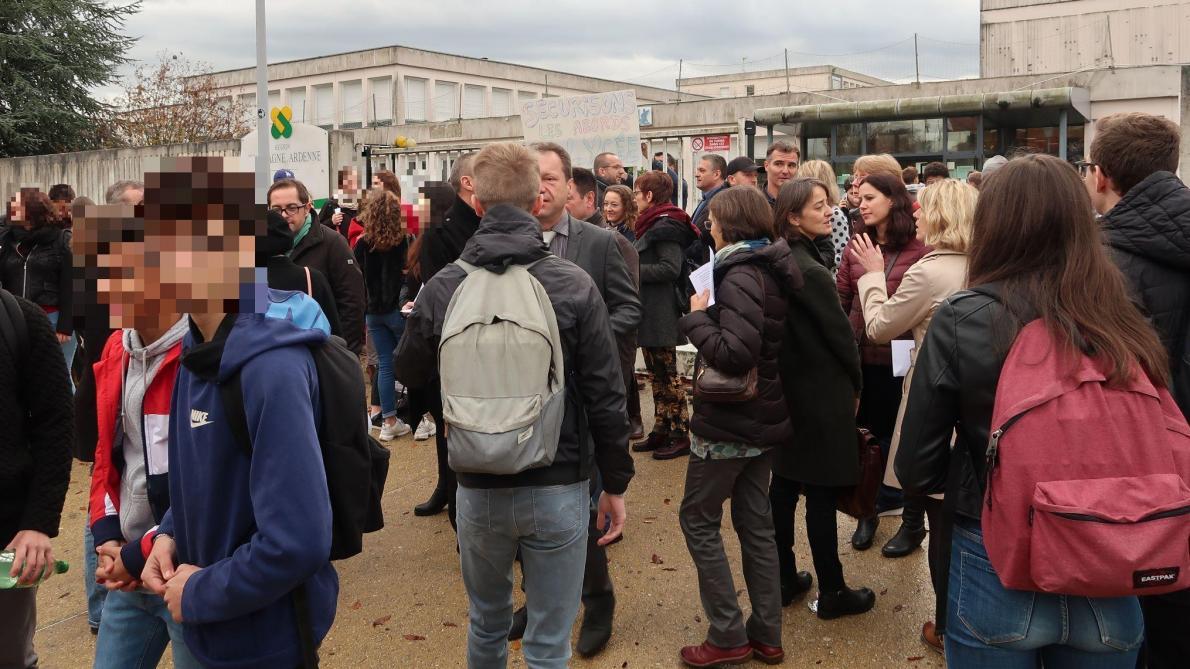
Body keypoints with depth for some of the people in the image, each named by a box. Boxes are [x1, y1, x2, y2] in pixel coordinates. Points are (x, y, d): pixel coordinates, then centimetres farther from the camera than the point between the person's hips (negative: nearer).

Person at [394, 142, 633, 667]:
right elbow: (605, 395, -10)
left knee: (487, 623, 25)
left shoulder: (442, 287, -8)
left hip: (478, 487, 2)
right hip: (558, 486, -2)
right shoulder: (574, 285, -13)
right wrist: (616, 484, 2)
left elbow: (409, 373, 8)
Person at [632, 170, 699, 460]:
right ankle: (661, 432, 22)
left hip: (661, 315, -10)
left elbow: (670, 268, -24)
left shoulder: (665, 226, -16)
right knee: (657, 374, 14)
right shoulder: (653, 224, 16)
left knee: (667, 374, -3)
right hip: (649, 313, 10)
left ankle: (681, 436, 5)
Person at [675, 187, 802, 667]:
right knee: (755, 522, 15)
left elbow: (735, 353, -30)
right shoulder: (770, 269, 9)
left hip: (730, 421, -9)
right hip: (762, 417, 9)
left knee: (698, 520, 4)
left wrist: (696, 316, -17)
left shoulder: (740, 276, -20)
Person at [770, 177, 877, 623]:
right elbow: (840, 334, -13)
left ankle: (784, 581, 27)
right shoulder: (811, 272, -22)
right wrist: (856, 384, 4)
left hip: (785, 388, 9)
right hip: (821, 394, -9)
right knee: (821, 494, 2)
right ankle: (832, 593, 14)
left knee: (783, 485, 14)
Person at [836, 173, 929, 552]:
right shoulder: (855, 248, 4)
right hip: (860, 357, 4)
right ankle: (867, 512, 31)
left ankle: (912, 523, 25)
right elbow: (841, 301, 6)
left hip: (899, 361, -4)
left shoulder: (919, 251, -10)